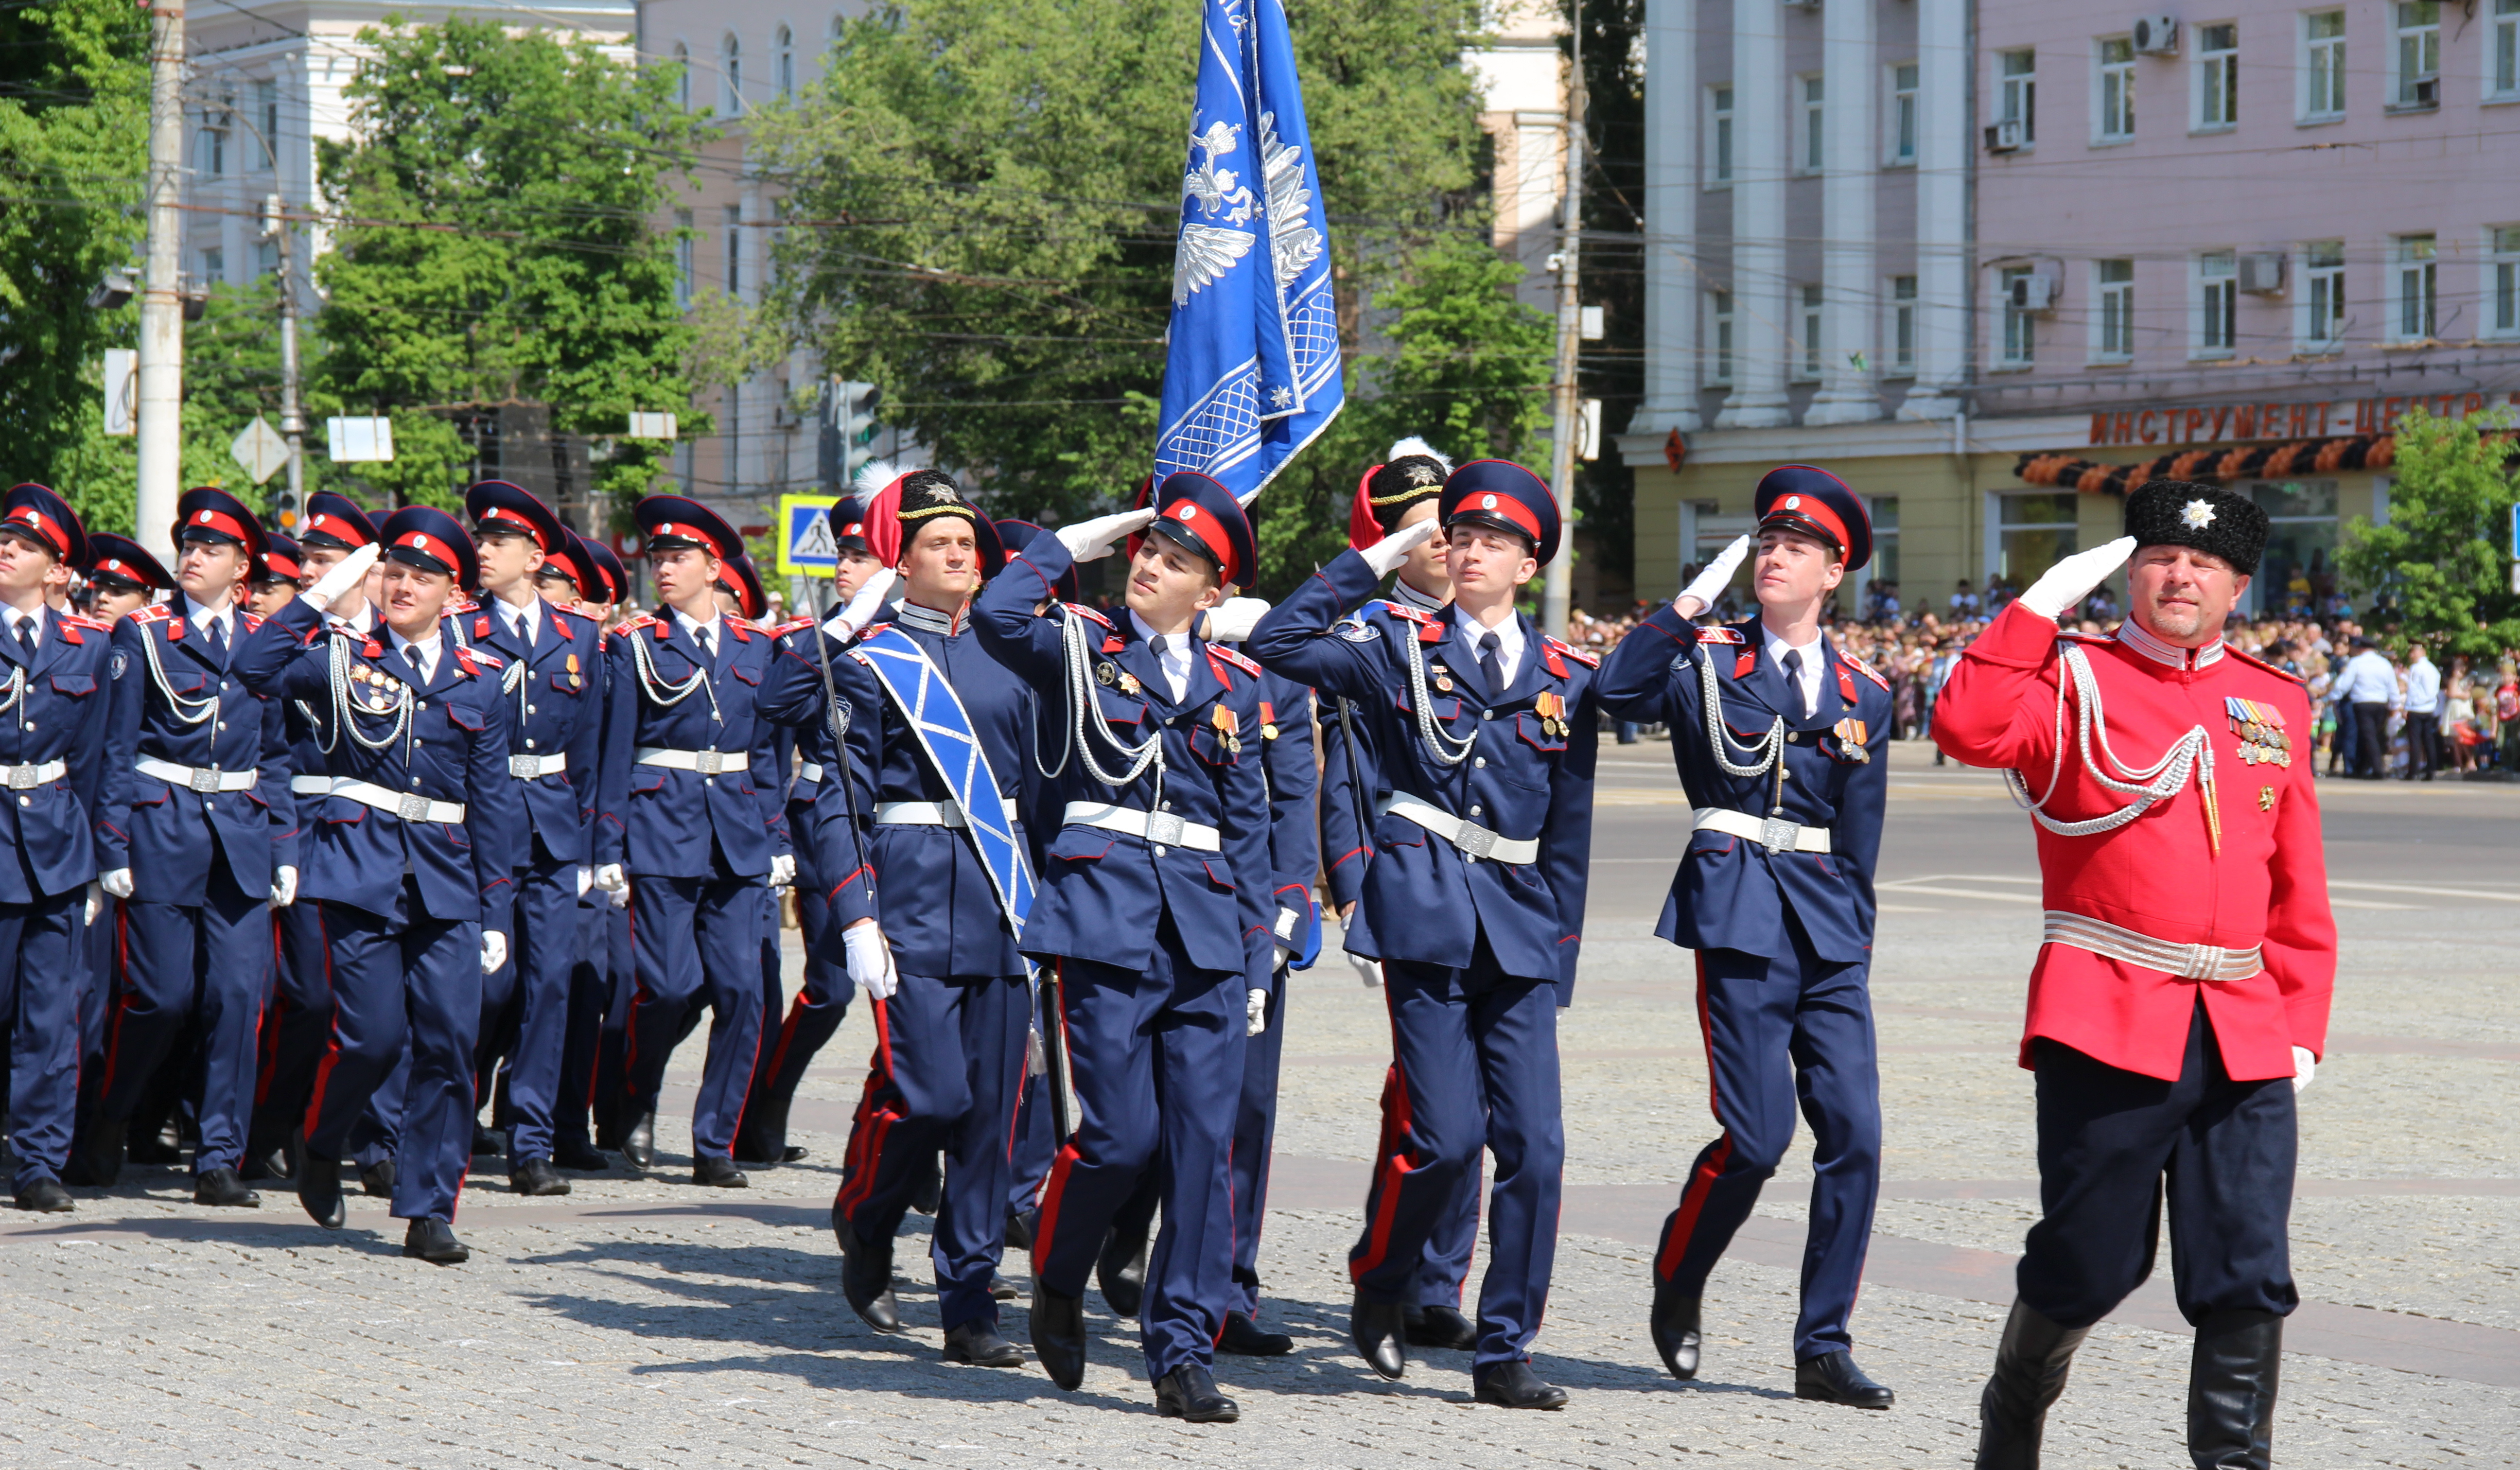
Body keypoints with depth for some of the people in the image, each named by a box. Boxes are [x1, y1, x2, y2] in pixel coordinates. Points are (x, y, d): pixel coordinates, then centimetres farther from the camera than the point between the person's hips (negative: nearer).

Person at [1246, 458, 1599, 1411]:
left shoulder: (1566, 680, 12)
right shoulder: (1401, 648, 5)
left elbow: (1569, 835, 15)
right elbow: (1276, 643, -7)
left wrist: (1560, 958, 12)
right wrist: (1381, 557, -4)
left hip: (1519, 928, 3)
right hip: (1423, 911, -3)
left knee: (1535, 1143, -4)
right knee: (1448, 1132, -10)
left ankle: (1505, 1355, 4)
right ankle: (1379, 1286, 17)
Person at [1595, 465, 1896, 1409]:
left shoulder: (1862, 694, 13)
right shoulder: (1708, 661, 5)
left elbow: (1859, 840, 16)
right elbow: (1619, 691, -15)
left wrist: (1855, 949, 13)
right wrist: (1693, 602, -15)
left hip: (1827, 922, 3)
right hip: (1738, 911, -3)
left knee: (1854, 1133, -5)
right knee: (1758, 1135, -10)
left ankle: (1824, 1350, 2)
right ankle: (1677, 1284, 17)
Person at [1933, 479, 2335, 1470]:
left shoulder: (2276, 704, 14)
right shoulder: (2075, 681, 3)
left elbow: (2299, 895, 16)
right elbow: (1969, 729, -19)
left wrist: (2301, 1028, 9)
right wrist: (2045, 600, -16)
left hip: (2243, 1038, 3)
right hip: (2107, 1021, -3)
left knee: (2248, 1277, -3)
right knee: (2090, 1262, 4)